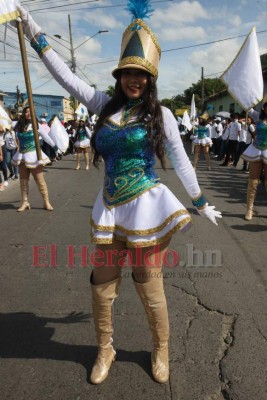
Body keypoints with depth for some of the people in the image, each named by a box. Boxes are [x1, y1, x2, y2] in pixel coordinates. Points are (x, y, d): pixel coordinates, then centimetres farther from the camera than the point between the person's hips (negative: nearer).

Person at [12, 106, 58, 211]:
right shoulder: (18, 126, 3)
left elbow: (45, 136, 5)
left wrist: (54, 145, 13)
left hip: (34, 155, -4)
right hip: (22, 156, 4)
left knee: (40, 181, -4)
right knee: (23, 181, 8)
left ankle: (46, 203, 4)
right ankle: (25, 203, 17)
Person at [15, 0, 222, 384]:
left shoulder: (160, 114, 0)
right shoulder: (106, 105, 8)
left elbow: (181, 162, 5)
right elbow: (67, 77, 10)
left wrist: (201, 203, 10)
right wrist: (35, 35, 10)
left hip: (146, 207, -3)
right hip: (109, 208, 4)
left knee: (150, 288, 7)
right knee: (102, 286, 13)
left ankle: (161, 350, 36)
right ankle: (105, 350, 39)